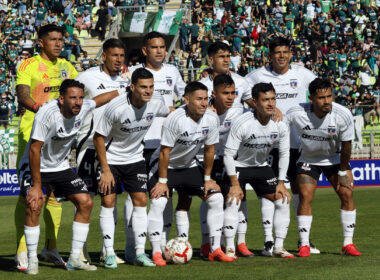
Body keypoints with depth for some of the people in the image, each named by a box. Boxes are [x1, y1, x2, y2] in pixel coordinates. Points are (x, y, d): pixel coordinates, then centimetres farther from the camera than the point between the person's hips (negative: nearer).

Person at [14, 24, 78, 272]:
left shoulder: (66, 67, 13)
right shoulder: (29, 65, -5)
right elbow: (22, 95, -18)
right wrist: (37, 107, -35)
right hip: (32, 134, -6)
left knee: (55, 191, 7)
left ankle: (51, 247, 18)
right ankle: (22, 251, -3)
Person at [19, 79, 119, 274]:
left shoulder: (82, 108, -11)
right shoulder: (47, 114, -30)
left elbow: (103, 98, 13)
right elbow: (35, 150, -27)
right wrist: (37, 185, -26)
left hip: (60, 166, 6)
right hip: (35, 167, -6)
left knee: (85, 202, -4)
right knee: (34, 205, -27)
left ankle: (75, 259, 2)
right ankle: (32, 261, -14)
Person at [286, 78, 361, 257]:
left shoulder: (343, 115, -24)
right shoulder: (296, 114, -27)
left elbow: (346, 146, -11)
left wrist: (342, 172, -6)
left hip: (335, 158, 1)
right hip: (308, 159, -1)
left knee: (347, 194, -10)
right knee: (305, 197, -14)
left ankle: (348, 243, -2)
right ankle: (304, 245, -5)